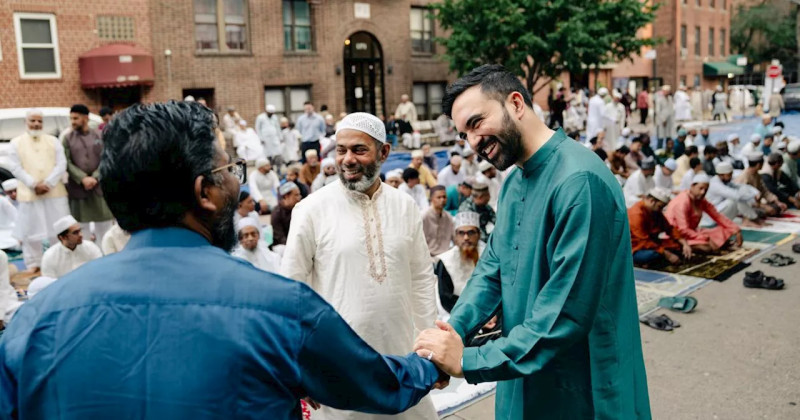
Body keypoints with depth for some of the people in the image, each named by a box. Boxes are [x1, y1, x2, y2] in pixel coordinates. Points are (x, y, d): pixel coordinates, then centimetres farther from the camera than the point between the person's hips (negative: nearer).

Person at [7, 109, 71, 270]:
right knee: (31, 229, 3)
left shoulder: (53, 141, 10)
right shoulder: (16, 142, 6)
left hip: (54, 192, 1)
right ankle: (33, 263, 14)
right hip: (29, 193, -1)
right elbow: (16, 168, -2)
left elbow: (61, 164, 1)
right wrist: (34, 185, -13)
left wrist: (48, 183, -12)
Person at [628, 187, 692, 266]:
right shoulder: (637, 214, -23)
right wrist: (666, 254, -26)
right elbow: (645, 242, -26)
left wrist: (684, 243, -8)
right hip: (635, 250, -10)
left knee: (679, 246, -4)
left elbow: (670, 228, 7)